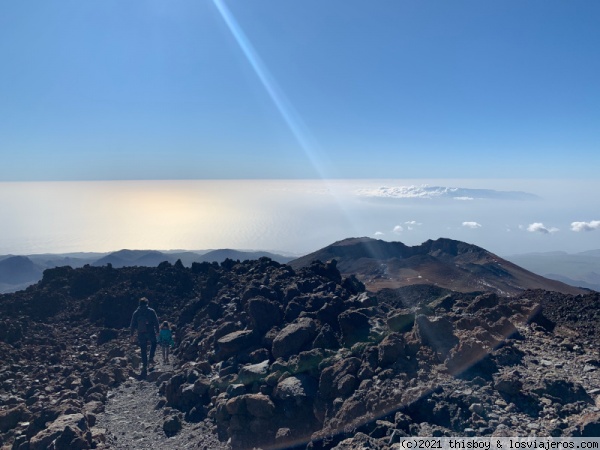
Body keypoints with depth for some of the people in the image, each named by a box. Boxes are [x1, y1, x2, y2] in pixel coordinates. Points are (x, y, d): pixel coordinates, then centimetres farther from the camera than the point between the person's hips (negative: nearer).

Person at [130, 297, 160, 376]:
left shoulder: (136, 313, 3)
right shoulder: (151, 311, -3)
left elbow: (133, 324, 5)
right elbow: (156, 321, -3)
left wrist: (132, 334, 12)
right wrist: (157, 331, 5)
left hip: (141, 334, 1)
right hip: (150, 332, -1)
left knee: (143, 350, 8)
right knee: (153, 344, 25)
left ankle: (144, 366, 8)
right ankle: (151, 358, 7)